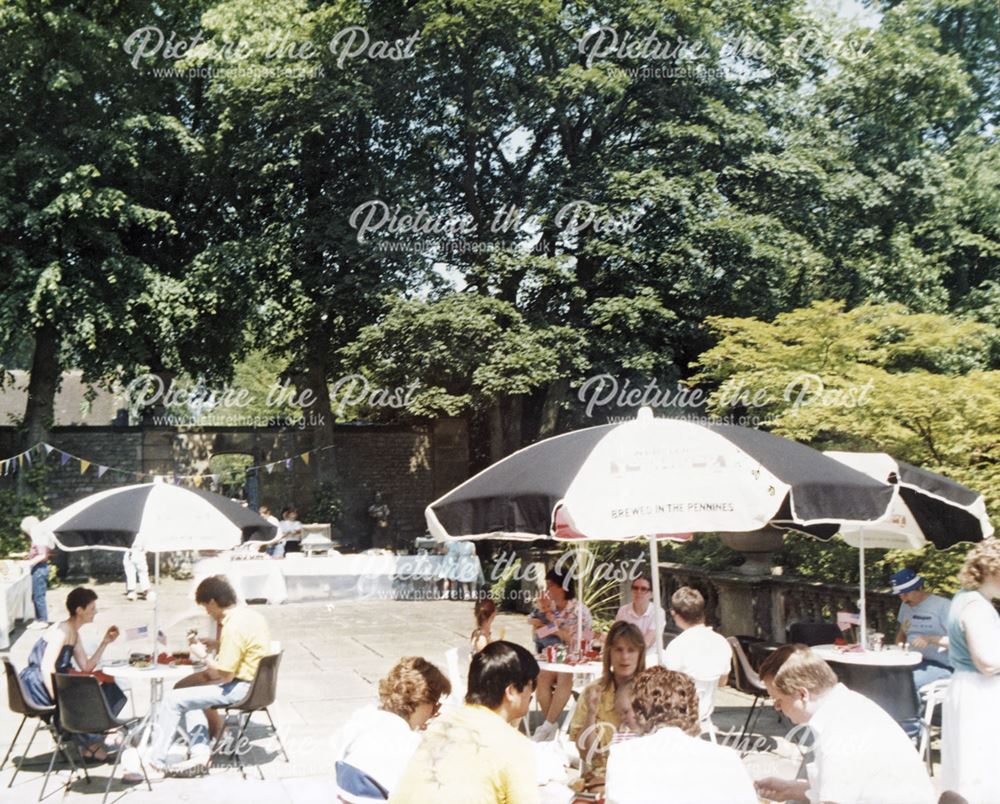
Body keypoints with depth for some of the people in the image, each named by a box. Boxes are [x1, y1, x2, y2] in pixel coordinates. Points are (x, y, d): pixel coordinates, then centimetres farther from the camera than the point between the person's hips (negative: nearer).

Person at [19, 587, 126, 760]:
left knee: (109, 690, 3)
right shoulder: (63, 630, -16)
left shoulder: (74, 634, 13)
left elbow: (87, 668, 11)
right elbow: (47, 666, -26)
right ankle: (89, 742, 2)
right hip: (38, 685, -10)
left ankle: (91, 740, 6)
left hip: (56, 682, 10)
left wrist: (105, 642, 6)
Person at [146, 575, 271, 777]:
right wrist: (216, 645, 14)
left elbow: (224, 676, -21)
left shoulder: (234, 627, -23)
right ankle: (200, 754, 12)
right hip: (256, 683, 10)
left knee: (173, 700, -8)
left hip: (242, 689, -10)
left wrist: (203, 656, -8)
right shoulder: (248, 614, 7)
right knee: (184, 690, 22)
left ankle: (155, 762, 0)